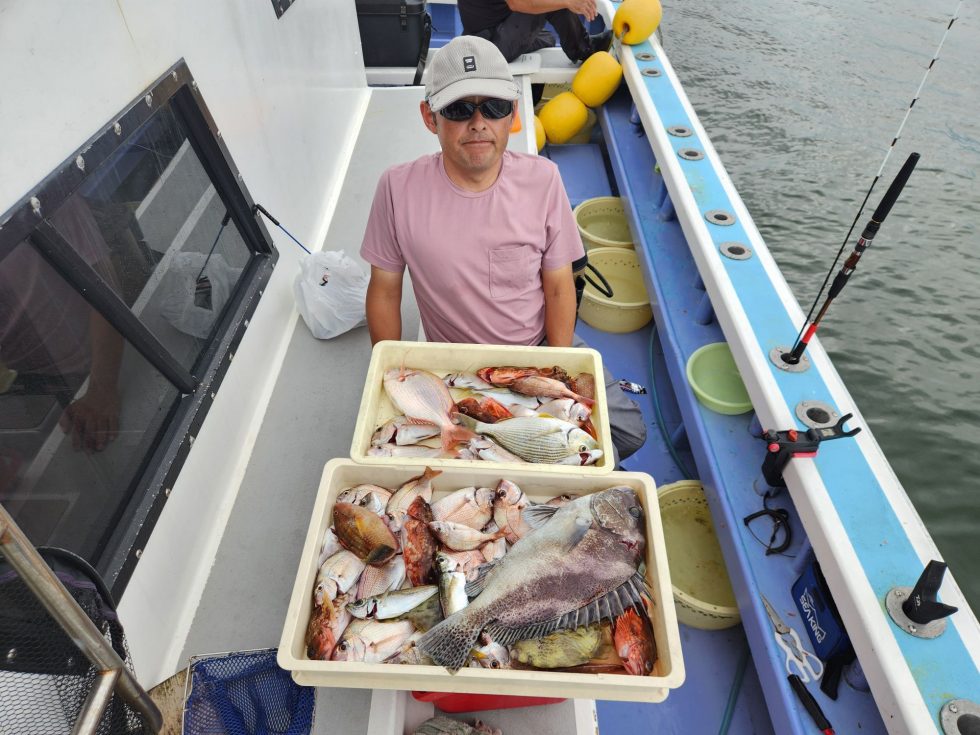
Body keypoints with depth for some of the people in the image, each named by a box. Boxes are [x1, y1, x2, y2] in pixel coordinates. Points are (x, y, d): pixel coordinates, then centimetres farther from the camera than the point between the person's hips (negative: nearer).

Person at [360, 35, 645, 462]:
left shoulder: (542, 179, -12)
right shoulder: (399, 188, -16)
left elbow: (559, 288, -6)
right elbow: (384, 291, -5)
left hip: (541, 346, 1)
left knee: (628, 432, -6)